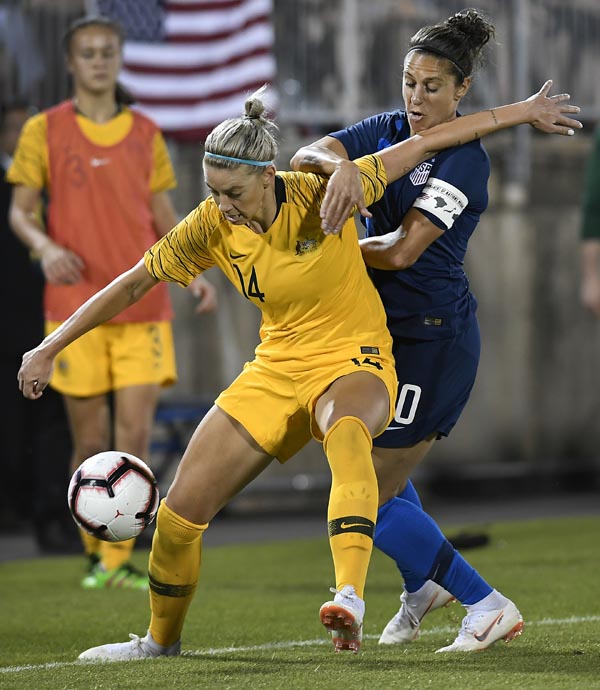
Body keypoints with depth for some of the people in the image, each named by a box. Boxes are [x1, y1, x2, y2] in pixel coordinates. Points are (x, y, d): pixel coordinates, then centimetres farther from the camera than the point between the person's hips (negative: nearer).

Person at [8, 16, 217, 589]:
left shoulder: (145, 134, 10)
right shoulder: (45, 131, 2)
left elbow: (164, 218, 16)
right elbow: (19, 211, 3)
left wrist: (194, 274, 0)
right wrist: (45, 246, -18)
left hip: (142, 309, 2)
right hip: (75, 308, -2)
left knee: (135, 437, -7)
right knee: (91, 442, 2)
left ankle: (119, 560, -2)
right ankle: (95, 553, 19)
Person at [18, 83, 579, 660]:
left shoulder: (322, 196, -19)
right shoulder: (210, 227, -11)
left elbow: (422, 144, -10)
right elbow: (133, 284, 1)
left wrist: (520, 112, -4)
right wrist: (50, 347, -1)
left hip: (355, 363, -4)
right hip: (276, 369, 4)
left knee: (345, 435, -42)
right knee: (179, 513, 0)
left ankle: (350, 598, -58)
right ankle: (161, 640, 28)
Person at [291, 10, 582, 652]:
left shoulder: (464, 160, -16)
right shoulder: (389, 130, 5)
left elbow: (401, 250, -23)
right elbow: (306, 155, -11)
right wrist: (339, 164, -33)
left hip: (434, 340, -8)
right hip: (388, 330, 8)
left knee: (372, 499, -8)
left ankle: (487, 606, 1)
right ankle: (423, 585, 46)